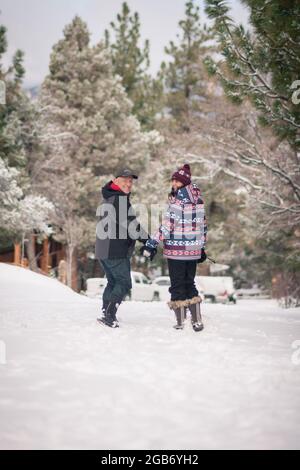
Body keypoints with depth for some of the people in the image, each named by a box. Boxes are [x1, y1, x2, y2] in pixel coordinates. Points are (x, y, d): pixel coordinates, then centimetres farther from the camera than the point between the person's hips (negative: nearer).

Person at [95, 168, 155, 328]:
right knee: (124, 283, -2)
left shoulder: (106, 199, 17)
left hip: (101, 250, 9)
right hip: (116, 252, -9)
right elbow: (133, 227, -18)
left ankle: (105, 313, 22)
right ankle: (109, 315, -11)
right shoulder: (122, 200, -15)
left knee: (113, 282, 21)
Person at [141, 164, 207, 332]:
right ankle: (197, 321, 12)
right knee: (190, 283, 17)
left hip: (176, 251, -6)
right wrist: (202, 247, 21)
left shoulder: (177, 202, -16)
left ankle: (180, 323, 9)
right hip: (194, 251, 6)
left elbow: (166, 227, -19)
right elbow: (203, 225, 13)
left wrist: (151, 245, -15)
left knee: (177, 285, 5)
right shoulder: (199, 201, 6)